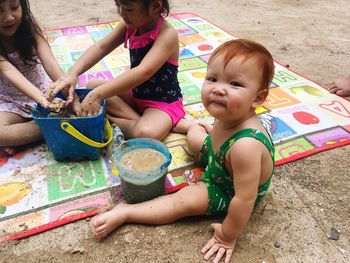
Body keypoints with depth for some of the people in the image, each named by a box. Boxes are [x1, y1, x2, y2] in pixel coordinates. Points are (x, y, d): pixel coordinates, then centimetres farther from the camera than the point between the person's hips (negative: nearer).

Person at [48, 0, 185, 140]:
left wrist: (98, 94, -42)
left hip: (164, 102, -7)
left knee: (147, 133, -38)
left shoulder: (167, 34, -26)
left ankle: (110, 120, -7)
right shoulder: (130, 25, -4)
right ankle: (137, 119, -12)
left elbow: (143, 72, -38)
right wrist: (73, 73, -23)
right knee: (92, 85, 1)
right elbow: (101, 47, -7)